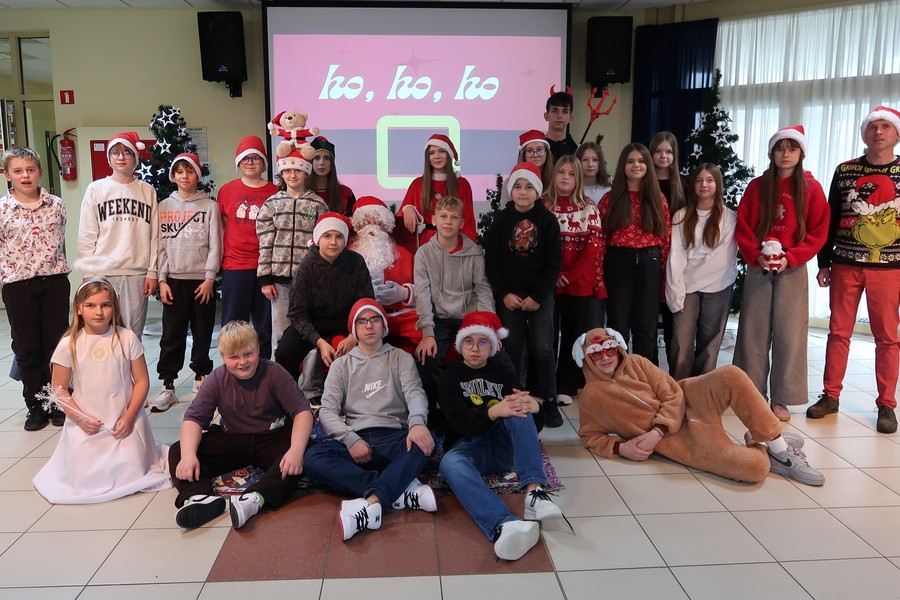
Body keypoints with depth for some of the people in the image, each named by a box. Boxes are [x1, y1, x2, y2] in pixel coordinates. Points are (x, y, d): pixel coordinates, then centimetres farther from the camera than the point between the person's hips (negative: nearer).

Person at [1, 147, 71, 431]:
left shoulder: (56, 205, 2)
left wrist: (57, 270, 12)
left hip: (54, 281, 1)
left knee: (57, 344, 8)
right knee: (27, 348, 8)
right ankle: (36, 406, 21)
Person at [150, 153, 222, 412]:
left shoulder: (210, 206, 3)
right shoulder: (164, 207, 8)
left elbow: (215, 245, 0)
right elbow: (160, 246, 5)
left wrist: (209, 278, -7)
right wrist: (162, 280, -2)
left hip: (202, 279, -1)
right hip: (174, 279, 1)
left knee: (202, 333, 6)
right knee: (172, 335, 2)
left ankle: (201, 377, 20)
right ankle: (167, 386, 7)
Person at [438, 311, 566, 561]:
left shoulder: (503, 371, 13)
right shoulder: (451, 376, 5)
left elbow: (522, 408, 1)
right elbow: (460, 423, -10)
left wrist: (533, 406, -25)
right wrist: (495, 411, -29)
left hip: (503, 446, 2)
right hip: (468, 445, -2)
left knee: (521, 412, -27)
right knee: (450, 463, -37)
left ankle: (534, 490, -43)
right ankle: (503, 525, -63)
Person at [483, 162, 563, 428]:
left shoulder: (548, 219, -1)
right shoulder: (501, 219, 3)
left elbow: (554, 262, -4)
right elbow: (492, 261, 1)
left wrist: (538, 296, -10)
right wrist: (503, 294, -8)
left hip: (540, 295, -1)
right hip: (509, 295, 1)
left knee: (543, 348, -3)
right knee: (513, 348, 2)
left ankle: (548, 401, 10)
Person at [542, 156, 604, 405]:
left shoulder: (589, 207, 5)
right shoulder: (542, 205, 2)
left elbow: (594, 244, -3)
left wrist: (569, 275, -11)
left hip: (580, 281, 1)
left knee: (575, 333, 6)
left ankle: (566, 387, 17)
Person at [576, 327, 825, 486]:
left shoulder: (635, 363, 6)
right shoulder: (590, 397, 0)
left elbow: (673, 395, 0)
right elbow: (590, 437, 7)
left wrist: (655, 432, -15)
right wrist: (621, 447, -12)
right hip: (673, 439, -4)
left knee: (730, 376, -27)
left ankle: (777, 446, -11)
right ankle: (763, 455, 10)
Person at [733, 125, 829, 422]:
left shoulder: (812, 189, 2)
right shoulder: (757, 186, 5)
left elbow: (817, 233, -2)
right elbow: (742, 228, 3)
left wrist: (790, 258, -15)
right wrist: (756, 256, -13)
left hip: (793, 269, -1)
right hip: (758, 268, 1)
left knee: (788, 334, 0)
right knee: (753, 332, 3)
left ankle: (780, 399, 8)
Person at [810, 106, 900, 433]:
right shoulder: (845, 171, 6)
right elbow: (830, 220, 8)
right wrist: (824, 263, 5)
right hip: (845, 265, 1)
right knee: (838, 332, 5)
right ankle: (830, 395, 15)